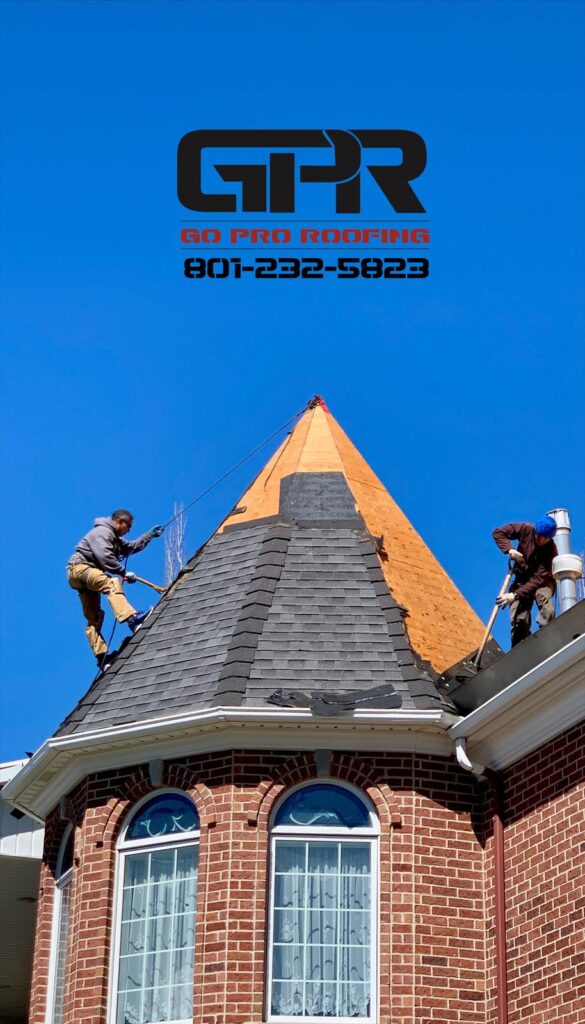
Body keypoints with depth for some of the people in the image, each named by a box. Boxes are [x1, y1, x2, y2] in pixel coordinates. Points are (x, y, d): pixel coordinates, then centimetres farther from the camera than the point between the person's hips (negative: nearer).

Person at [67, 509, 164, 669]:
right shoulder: (101, 533, -8)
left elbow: (131, 547, 30)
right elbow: (105, 558, -20)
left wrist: (150, 535, 26)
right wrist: (124, 572, -18)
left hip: (89, 572, 11)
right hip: (80, 568, -11)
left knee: (94, 618, 3)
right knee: (112, 583, -33)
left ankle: (101, 657, -3)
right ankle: (131, 618, -54)